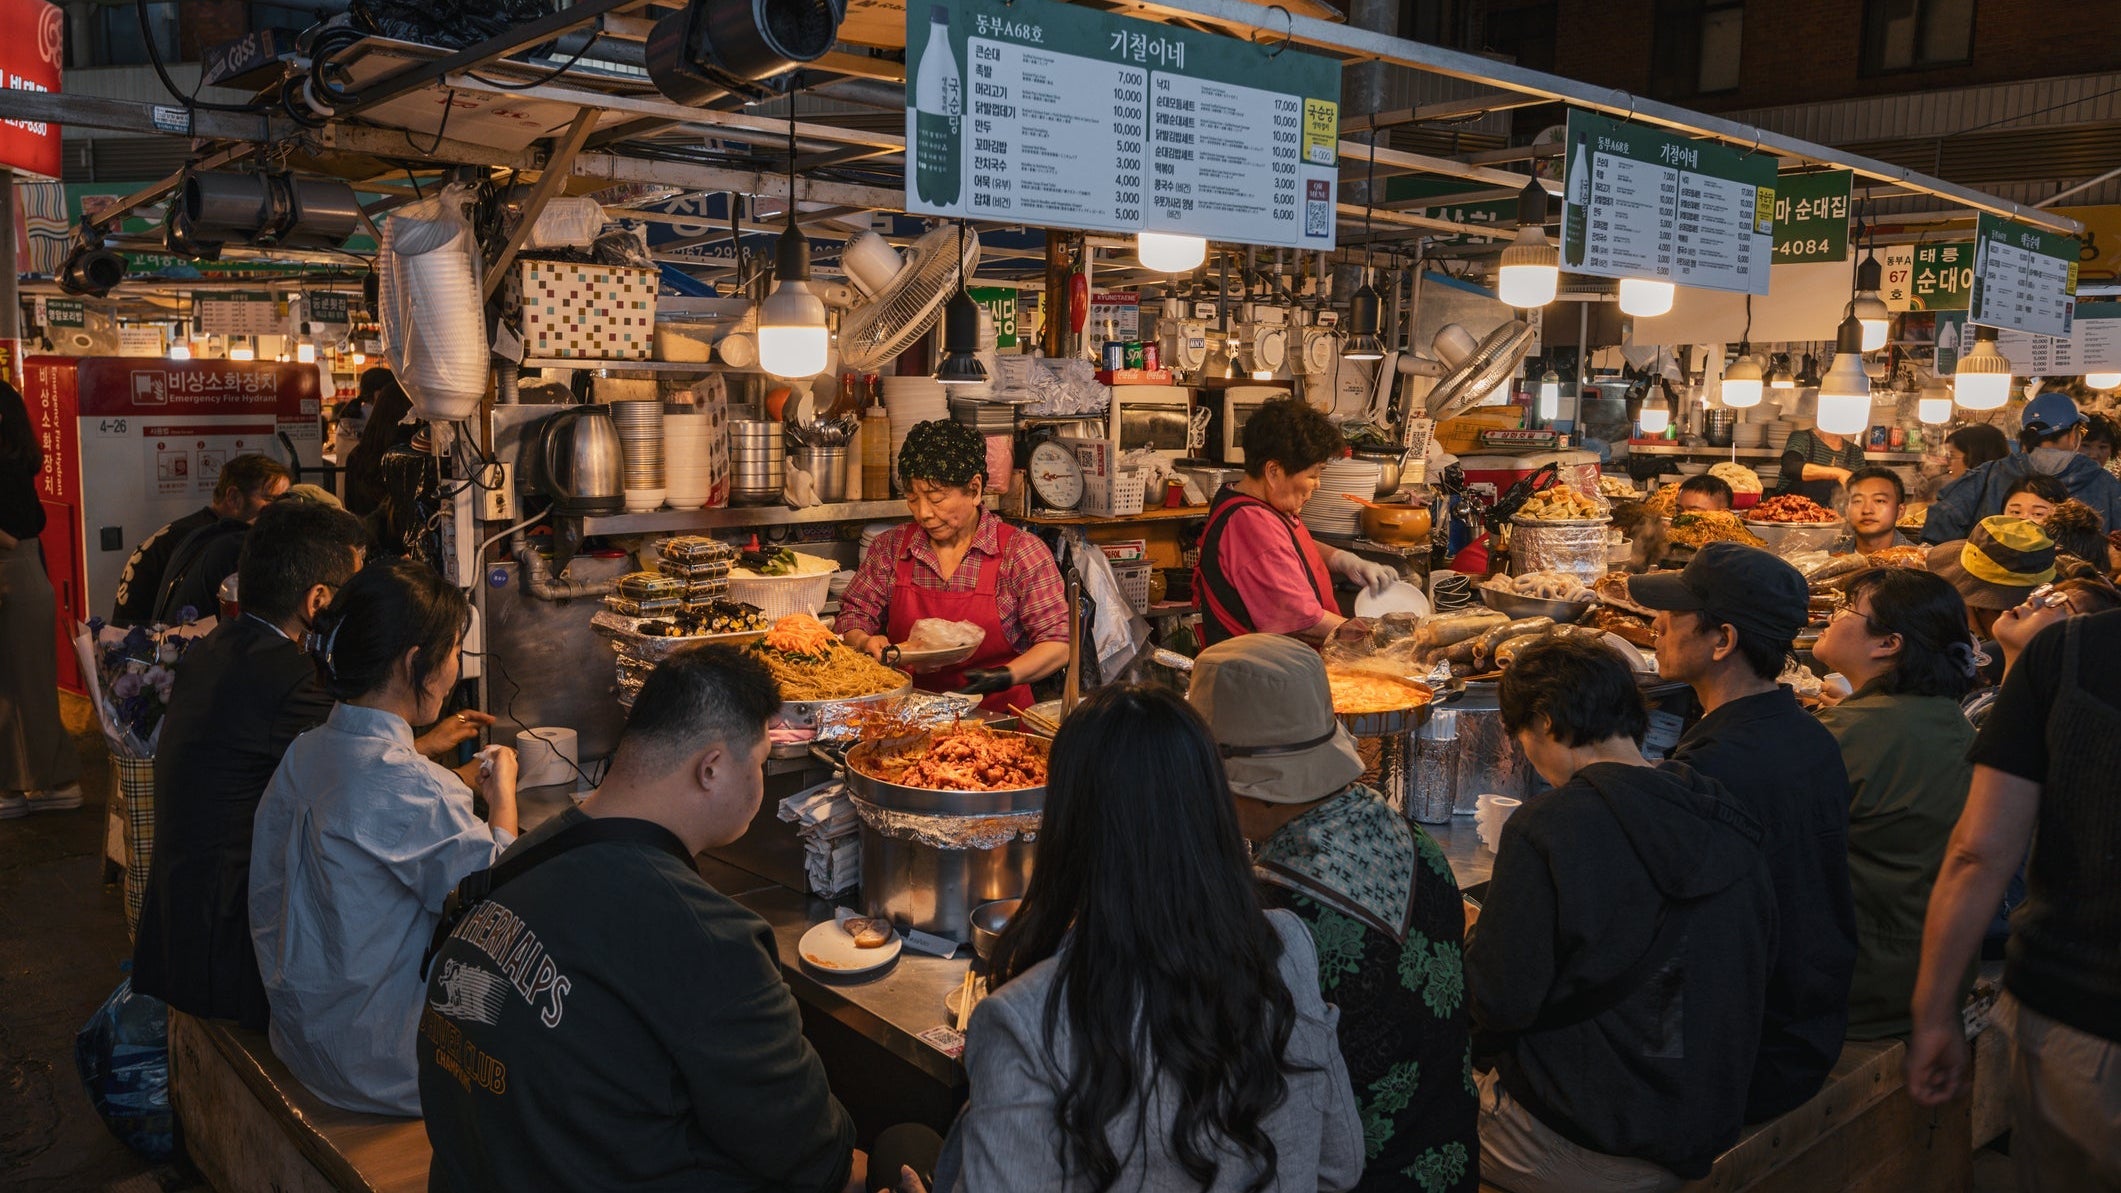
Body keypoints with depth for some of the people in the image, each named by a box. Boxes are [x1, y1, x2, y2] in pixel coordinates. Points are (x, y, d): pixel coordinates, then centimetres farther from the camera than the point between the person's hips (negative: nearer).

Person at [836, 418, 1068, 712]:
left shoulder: (1022, 552, -1)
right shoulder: (890, 548, 10)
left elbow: (1058, 644, -3)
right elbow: (853, 616, 16)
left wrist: (1006, 676, -20)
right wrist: (865, 642, -7)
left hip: (997, 715, -3)